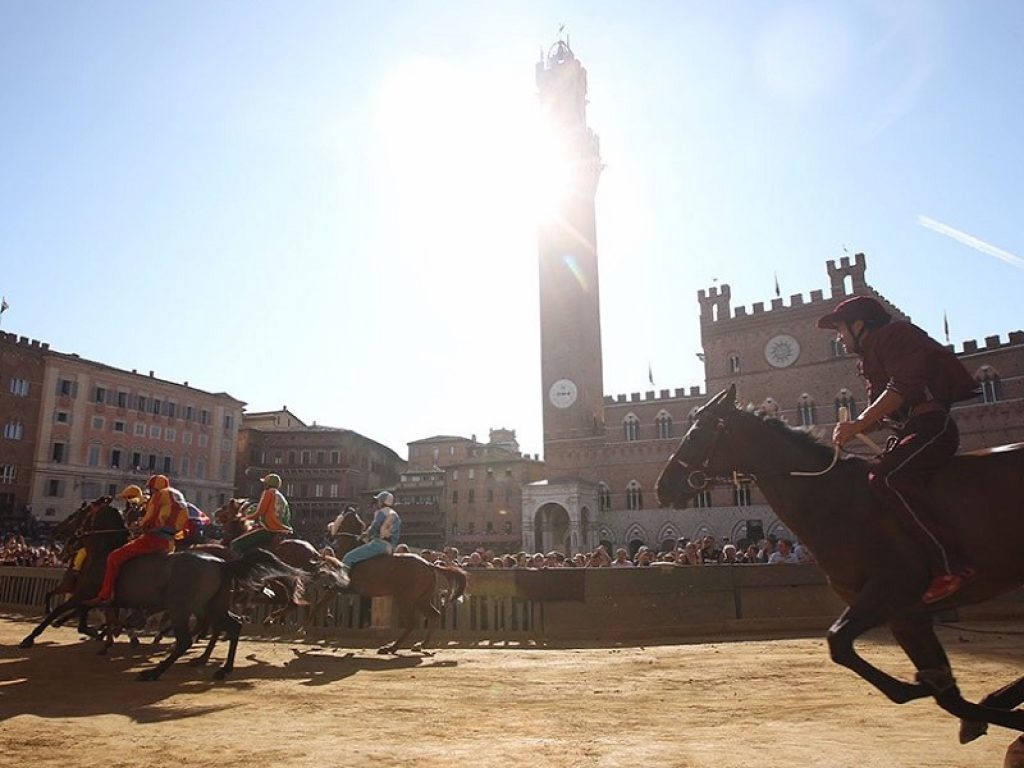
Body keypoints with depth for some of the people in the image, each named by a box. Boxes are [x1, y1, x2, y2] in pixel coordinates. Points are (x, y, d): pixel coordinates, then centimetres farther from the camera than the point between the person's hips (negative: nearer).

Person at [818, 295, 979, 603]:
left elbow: (902, 387, -20)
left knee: (885, 479, -29)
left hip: (931, 425, -11)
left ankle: (951, 564, -29)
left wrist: (858, 424, -22)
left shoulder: (893, 334, -4)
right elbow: (884, 413, 23)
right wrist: (852, 430, 6)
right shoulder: (872, 357, 24)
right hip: (906, 433, 11)